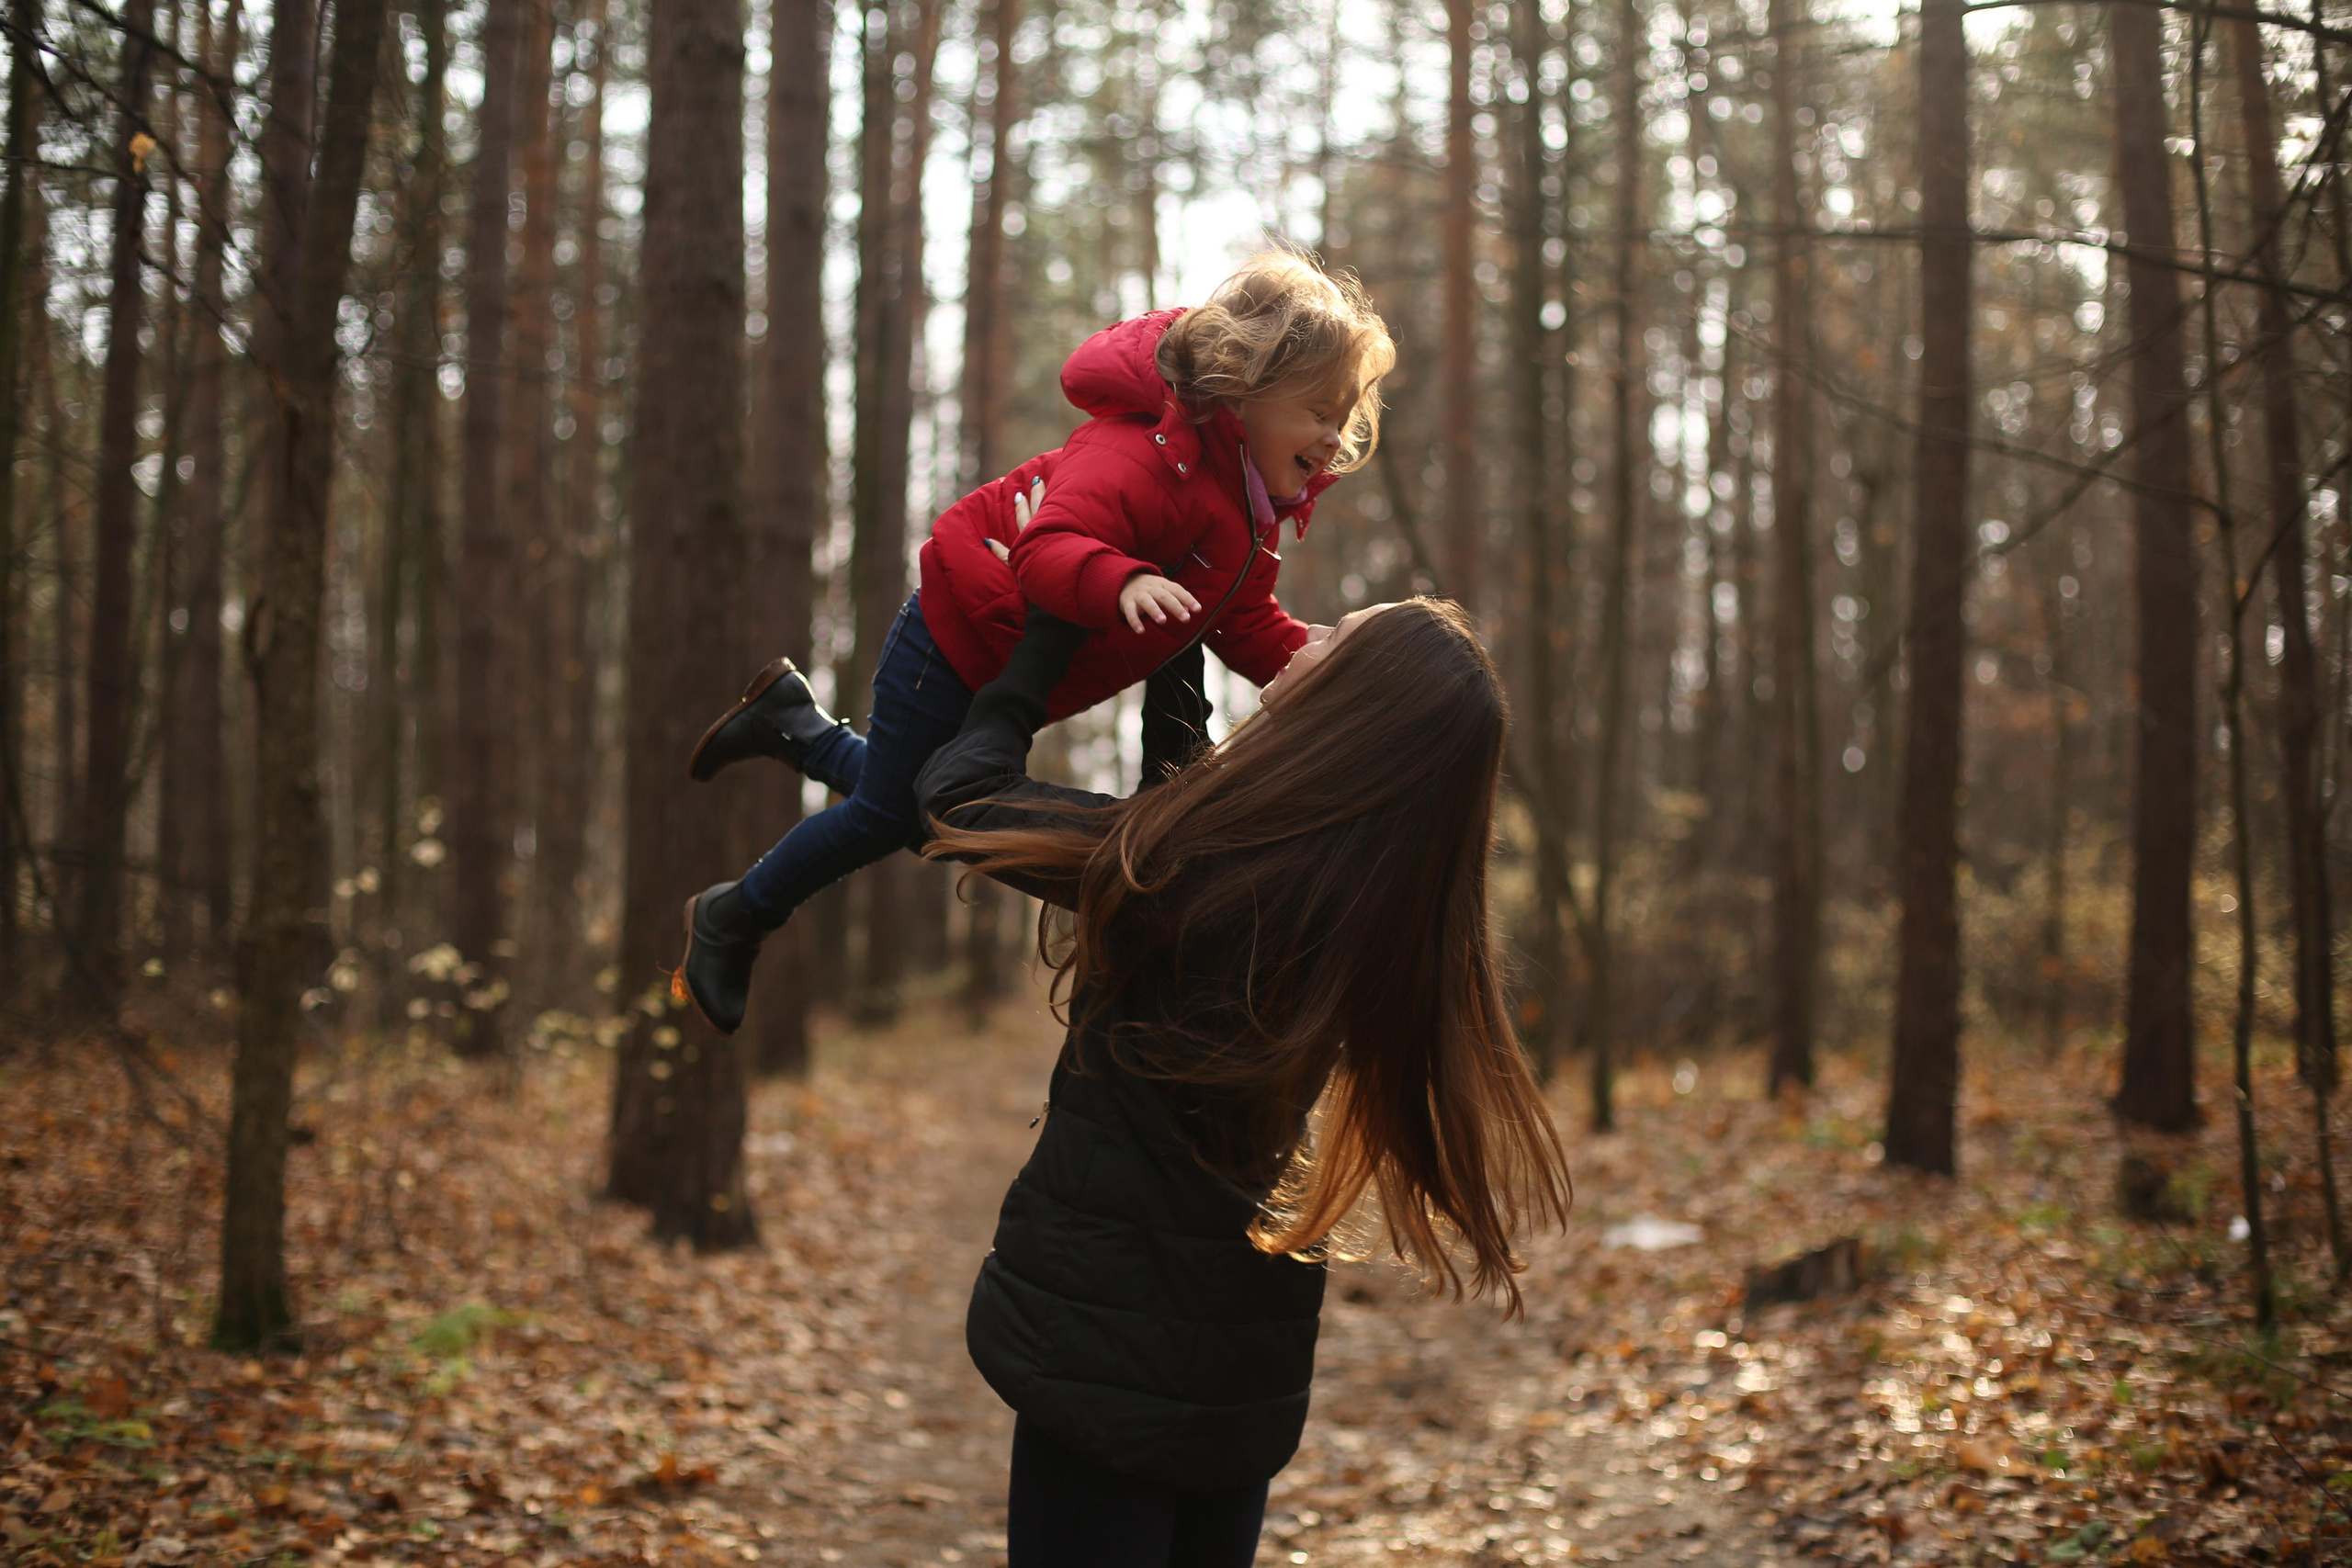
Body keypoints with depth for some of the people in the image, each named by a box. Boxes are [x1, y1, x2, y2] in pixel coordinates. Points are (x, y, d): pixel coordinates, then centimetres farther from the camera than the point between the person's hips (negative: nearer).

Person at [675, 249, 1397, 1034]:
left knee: (928, 818, 20)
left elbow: (1246, 623, 4)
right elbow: (1048, 548, -46)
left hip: (1013, 678, 9)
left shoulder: (1254, 500, -1)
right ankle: (733, 917, 26)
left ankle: (795, 725, 38)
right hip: (957, 639, -9)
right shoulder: (1147, 453, -33)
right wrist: (1122, 581, -65)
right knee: (888, 814, 4)